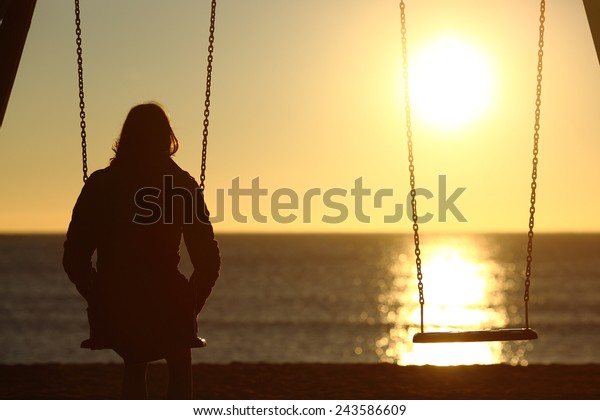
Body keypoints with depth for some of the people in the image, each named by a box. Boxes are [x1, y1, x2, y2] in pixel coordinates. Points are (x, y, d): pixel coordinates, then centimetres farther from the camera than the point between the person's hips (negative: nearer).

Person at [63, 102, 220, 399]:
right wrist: (190, 308, 11)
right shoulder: (182, 185, -2)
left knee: (134, 363, 33)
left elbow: (74, 258, 1)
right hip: (165, 310, -1)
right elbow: (209, 260, -4)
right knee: (180, 366, 29)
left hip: (113, 312, 1)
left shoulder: (100, 184, 0)